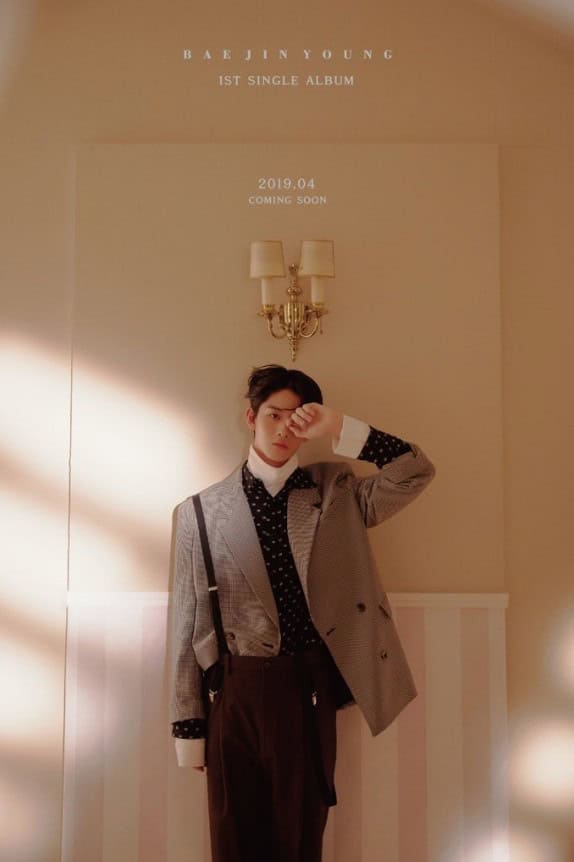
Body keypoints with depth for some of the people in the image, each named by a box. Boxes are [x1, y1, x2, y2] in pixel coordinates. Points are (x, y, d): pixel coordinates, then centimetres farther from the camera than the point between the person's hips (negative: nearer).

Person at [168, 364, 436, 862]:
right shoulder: (201, 511, 0)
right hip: (237, 694, 0)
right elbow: (189, 623, 1)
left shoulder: (335, 492, 5)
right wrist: (189, 729, 1)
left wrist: (339, 428, -13)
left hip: (313, 690, 1)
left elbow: (416, 472, -5)